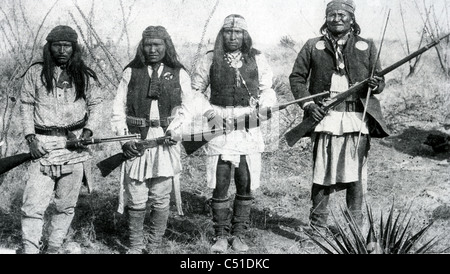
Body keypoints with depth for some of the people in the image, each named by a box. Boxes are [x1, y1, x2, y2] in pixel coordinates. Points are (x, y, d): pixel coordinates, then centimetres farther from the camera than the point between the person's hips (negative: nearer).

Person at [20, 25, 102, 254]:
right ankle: (29, 249, 1)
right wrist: (30, 137, -1)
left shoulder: (85, 76, 3)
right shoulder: (35, 73, 2)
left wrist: (87, 131, -1)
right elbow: (26, 105, 9)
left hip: (75, 145, 1)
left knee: (66, 205, 7)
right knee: (33, 205, -8)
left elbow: (94, 105, 14)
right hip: (43, 146, -1)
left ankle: (54, 247, 22)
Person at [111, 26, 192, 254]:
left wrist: (174, 131, -9)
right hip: (136, 142, 0)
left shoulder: (179, 74, 7)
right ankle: (135, 246, 17)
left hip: (166, 143, 0)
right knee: (136, 199, 2)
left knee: (161, 199, 2)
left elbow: (187, 108, 7)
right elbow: (118, 109, 7)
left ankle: (154, 245, 16)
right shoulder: (131, 72, 8)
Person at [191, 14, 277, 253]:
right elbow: (195, 89, 10)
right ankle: (221, 235, 14)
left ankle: (238, 235, 19)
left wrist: (264, 107, -3)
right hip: (220, 126, -1)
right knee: (219, 184, 0)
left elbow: (267, 88, 16)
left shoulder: (256, 59, 6)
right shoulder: (210, 59, 3)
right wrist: (210, 112, -3)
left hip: (249, 128, 1)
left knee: (246, 184, 5)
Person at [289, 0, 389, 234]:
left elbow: (380, 80, 14)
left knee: (356, 173, 2)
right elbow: (297, 77, 10)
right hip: (325, 118, -1)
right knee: (322, 171, 1)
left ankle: (356, 226, 13)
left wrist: (375, 84, -10)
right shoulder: (313, 46, 9)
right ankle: (317, 224, 11)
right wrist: (307, 103, -4)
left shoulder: (366, 47, 12)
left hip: (358, 118, 1)